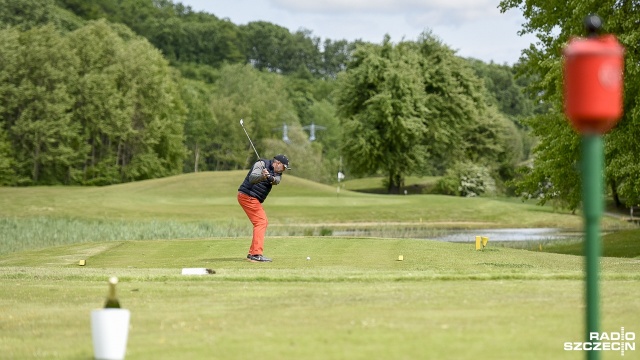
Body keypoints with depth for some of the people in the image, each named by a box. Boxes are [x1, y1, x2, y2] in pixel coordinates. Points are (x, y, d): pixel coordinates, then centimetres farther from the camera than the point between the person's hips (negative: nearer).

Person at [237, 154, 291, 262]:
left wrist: (270, 178, -34)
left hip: (254, 199, 10)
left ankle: (252, 253, 21)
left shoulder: (277, 173, 12)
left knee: (263, 222, 15)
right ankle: (256, 255, -23)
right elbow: (252, 178, -25)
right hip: (247, 196, -10)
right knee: (261, 222, -16)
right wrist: (262, 176, -45)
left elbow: (276, 180, -12)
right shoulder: (262, 164, -10)